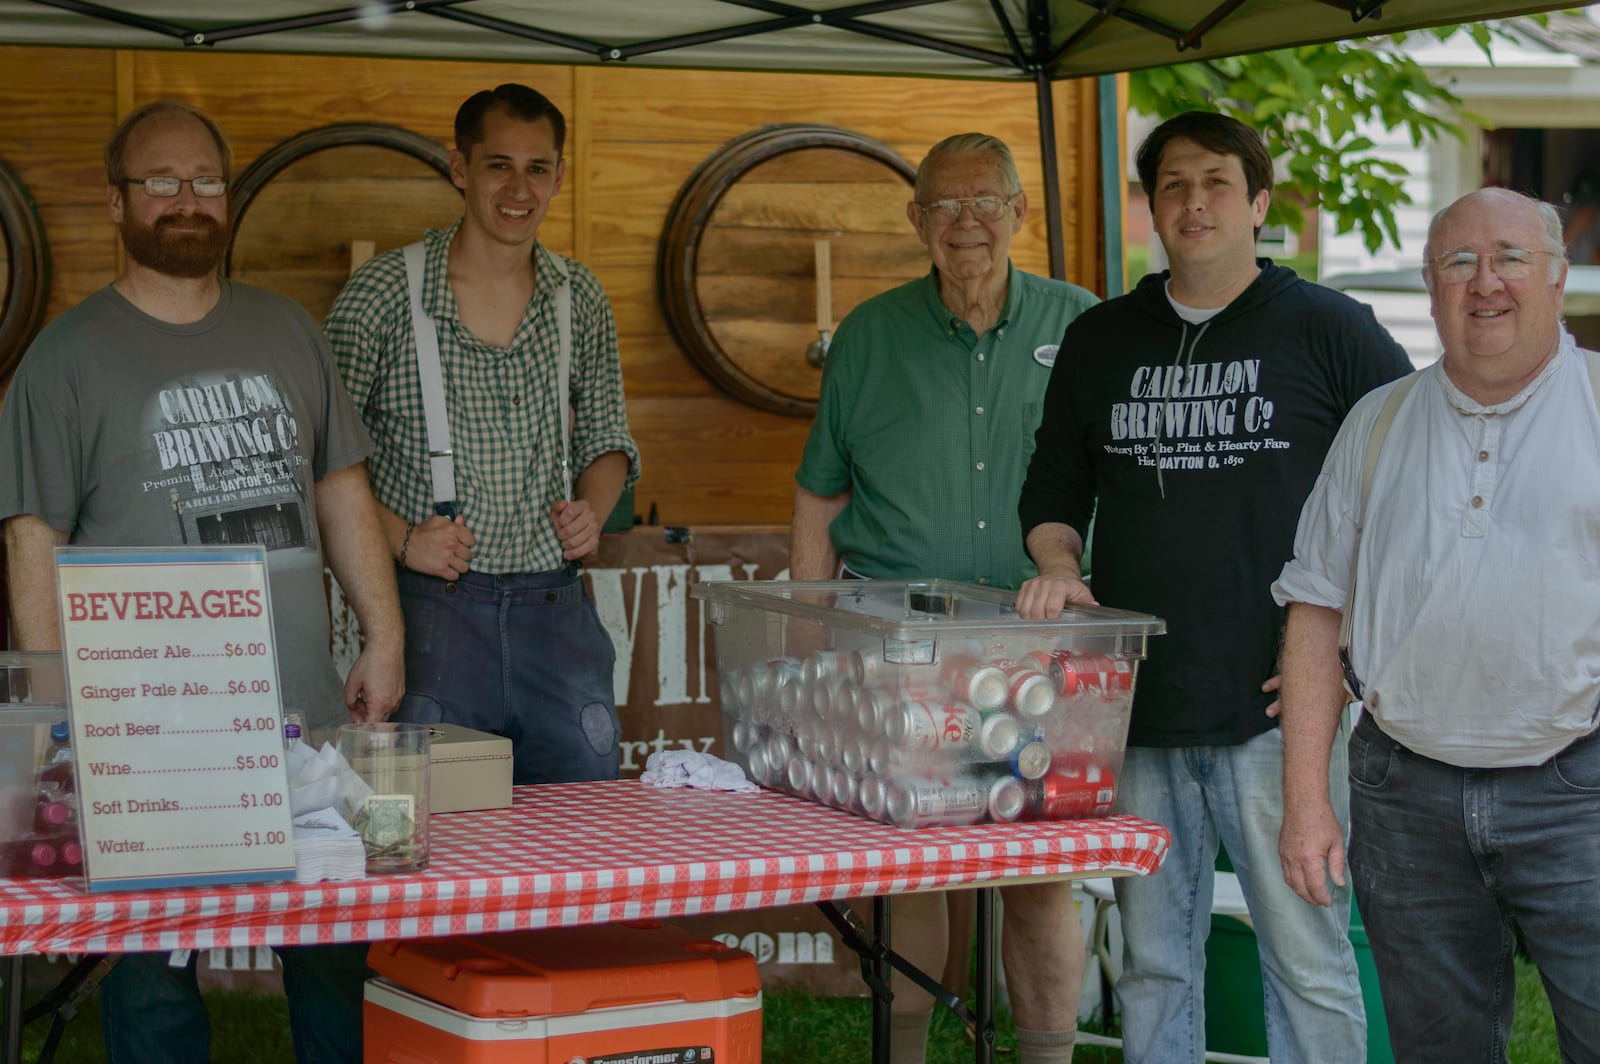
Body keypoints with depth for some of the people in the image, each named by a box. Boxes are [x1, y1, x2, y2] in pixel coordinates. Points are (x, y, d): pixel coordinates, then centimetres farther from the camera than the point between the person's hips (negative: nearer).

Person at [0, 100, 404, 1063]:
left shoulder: (287, 332, 14)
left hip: (307, 714, 4)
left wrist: (385, 638, 9)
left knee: (341, 950, 6)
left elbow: (342, 492, 18)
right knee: (153, 974, 1)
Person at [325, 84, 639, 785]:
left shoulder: (581, 300, 10)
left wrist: (592, 510, 1)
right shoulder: (385, 294, -3)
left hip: (555, 604, 4)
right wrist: (400, 538, -12)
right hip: (432, 604, -3)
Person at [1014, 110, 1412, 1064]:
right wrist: (1059, 571, 0)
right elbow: (1054, 493, 22)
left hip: (1274, 710, -4)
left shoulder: (1332, 331, 1)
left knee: (1309, 961, -2)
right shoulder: (1100, 342, 14)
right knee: (1154, 963, 11)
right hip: (1137, 713, 4)